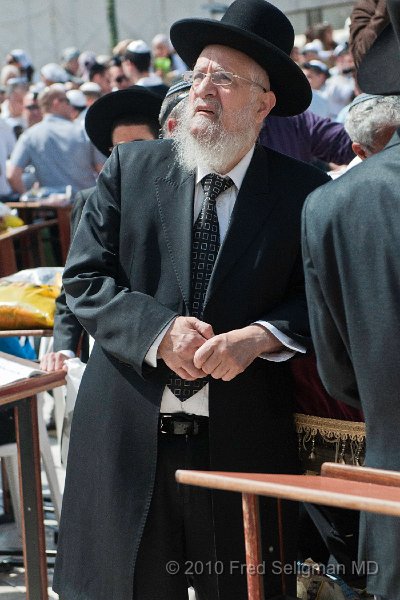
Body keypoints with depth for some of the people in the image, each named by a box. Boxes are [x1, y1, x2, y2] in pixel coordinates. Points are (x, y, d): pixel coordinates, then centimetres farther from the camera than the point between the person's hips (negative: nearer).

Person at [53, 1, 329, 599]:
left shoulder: (303, 191, 0)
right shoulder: (131, 167, 3)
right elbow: (84, 276, 0)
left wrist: (259, 337, -18)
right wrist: (158, 330, -16)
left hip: (243, 439, -1)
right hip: (128, 435, 1)